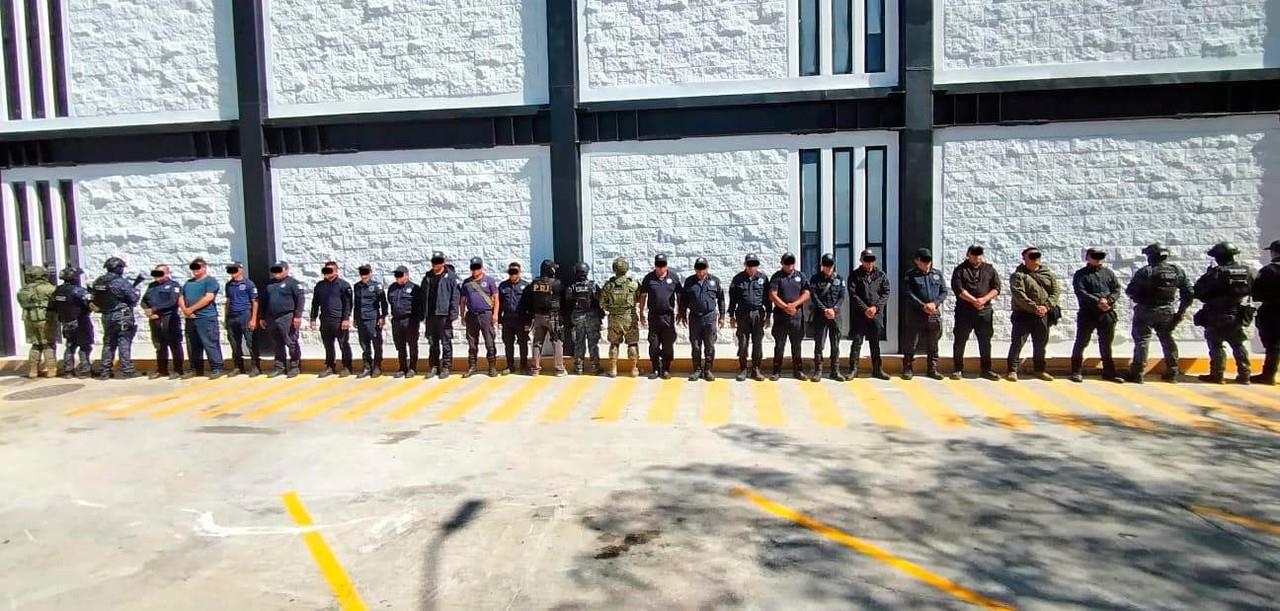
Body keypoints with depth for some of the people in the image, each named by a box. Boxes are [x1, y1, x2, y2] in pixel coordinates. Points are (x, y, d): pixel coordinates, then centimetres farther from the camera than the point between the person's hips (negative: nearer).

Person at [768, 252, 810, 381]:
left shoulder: (800, 276, 9)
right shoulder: (777, 277, 2)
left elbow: (806, 294, 1)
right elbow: (772, 295, -7)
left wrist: (794, 304, -13)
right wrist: (785, 307, -17)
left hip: (797, 315, 2)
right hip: (780, 315, -2)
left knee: (796, 344, 7)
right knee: (779, 344, 3)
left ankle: (798, 370, 15)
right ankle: (776, 371, 9)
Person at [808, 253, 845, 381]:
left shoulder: (839, 279, 10)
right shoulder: (815, 279, 3)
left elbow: (842, 297, 4)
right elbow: (814, 297, -5)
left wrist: (834, 309, -12)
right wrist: (825, 310, -14)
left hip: (836, 315, 2)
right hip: (820, 315, -2)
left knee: (835, 345, 5)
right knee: (819, 344, -1)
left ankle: (835, 371, 10)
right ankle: (818, 371, 3)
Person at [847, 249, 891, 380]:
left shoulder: (881, 275, 10)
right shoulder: (855, 275, 3)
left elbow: (886, 293, 4)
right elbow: (853, 295, -5)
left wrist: (876, 307, -10)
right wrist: (865, 309, -13)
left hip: (877, 313, 2)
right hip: (859, 313, -2)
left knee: (875, 342, 9)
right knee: (857, 342, -1)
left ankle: (877, 370, 16)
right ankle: (853, 369, 4)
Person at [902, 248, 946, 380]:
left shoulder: (938, 274, 13)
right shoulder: (910, 275, 0)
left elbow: (944, 292, 7)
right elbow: (909, 294, -9)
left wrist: (934, 303, -10)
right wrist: (923, 306, -17)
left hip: (935, 314, 4)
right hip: (916, 314, -4)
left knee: (933, 345, 10)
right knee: (911, 344, -1)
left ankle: (932, 369, 19)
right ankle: (908, 369, 7)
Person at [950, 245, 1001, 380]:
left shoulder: (989, 269, 12)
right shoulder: (960, 270, 3)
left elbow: (996, 288, 5)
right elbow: (958, 289, -10)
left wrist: (984, 299, -11)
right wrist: (974, 300, -17)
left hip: (985, 311, 3)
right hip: (964, 311, -3)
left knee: (985, 341, 8)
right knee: (960, 341, 0)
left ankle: (986, 369, 18)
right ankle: (957, 369, 8)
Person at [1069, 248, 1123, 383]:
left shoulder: (1108, 272, 14)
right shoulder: (1081, 274, 0)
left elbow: (1117, 289, 6)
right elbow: (1081, 292, -12)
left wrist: (1108, 300, -12)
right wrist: (1097, 301, -21)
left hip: (1108, 314, 4)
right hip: (1087, 314, -4)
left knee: (1106, 344, 11)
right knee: (1081, 343, 0)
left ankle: (1109, 372, 20)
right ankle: (1077, 372, 8)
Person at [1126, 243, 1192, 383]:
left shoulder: (1145, 272, -16)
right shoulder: (1177, 271, 1)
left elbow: (1130, 292, -12)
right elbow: (1188, 293, 5)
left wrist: (1139, 296, 9)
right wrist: (1181, 311, 13)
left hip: (1146, 311, -5)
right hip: (1167, 312, 5)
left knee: (1142, 340, 0)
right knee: (1167, 339, 17)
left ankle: (1137, 374, -1)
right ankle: (1172, 373, 22)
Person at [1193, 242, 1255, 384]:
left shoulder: (1216, 273, -17)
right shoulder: (1247, 272, 2)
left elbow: (1198, 291, -15)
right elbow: (1253, 291, 11)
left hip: (1217, 317, -5)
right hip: (1240, 317, 5)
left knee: (1216, 346, 3)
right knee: (1240, 346, 13)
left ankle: (1217, 375, 4)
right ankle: (1244, 375, 16)